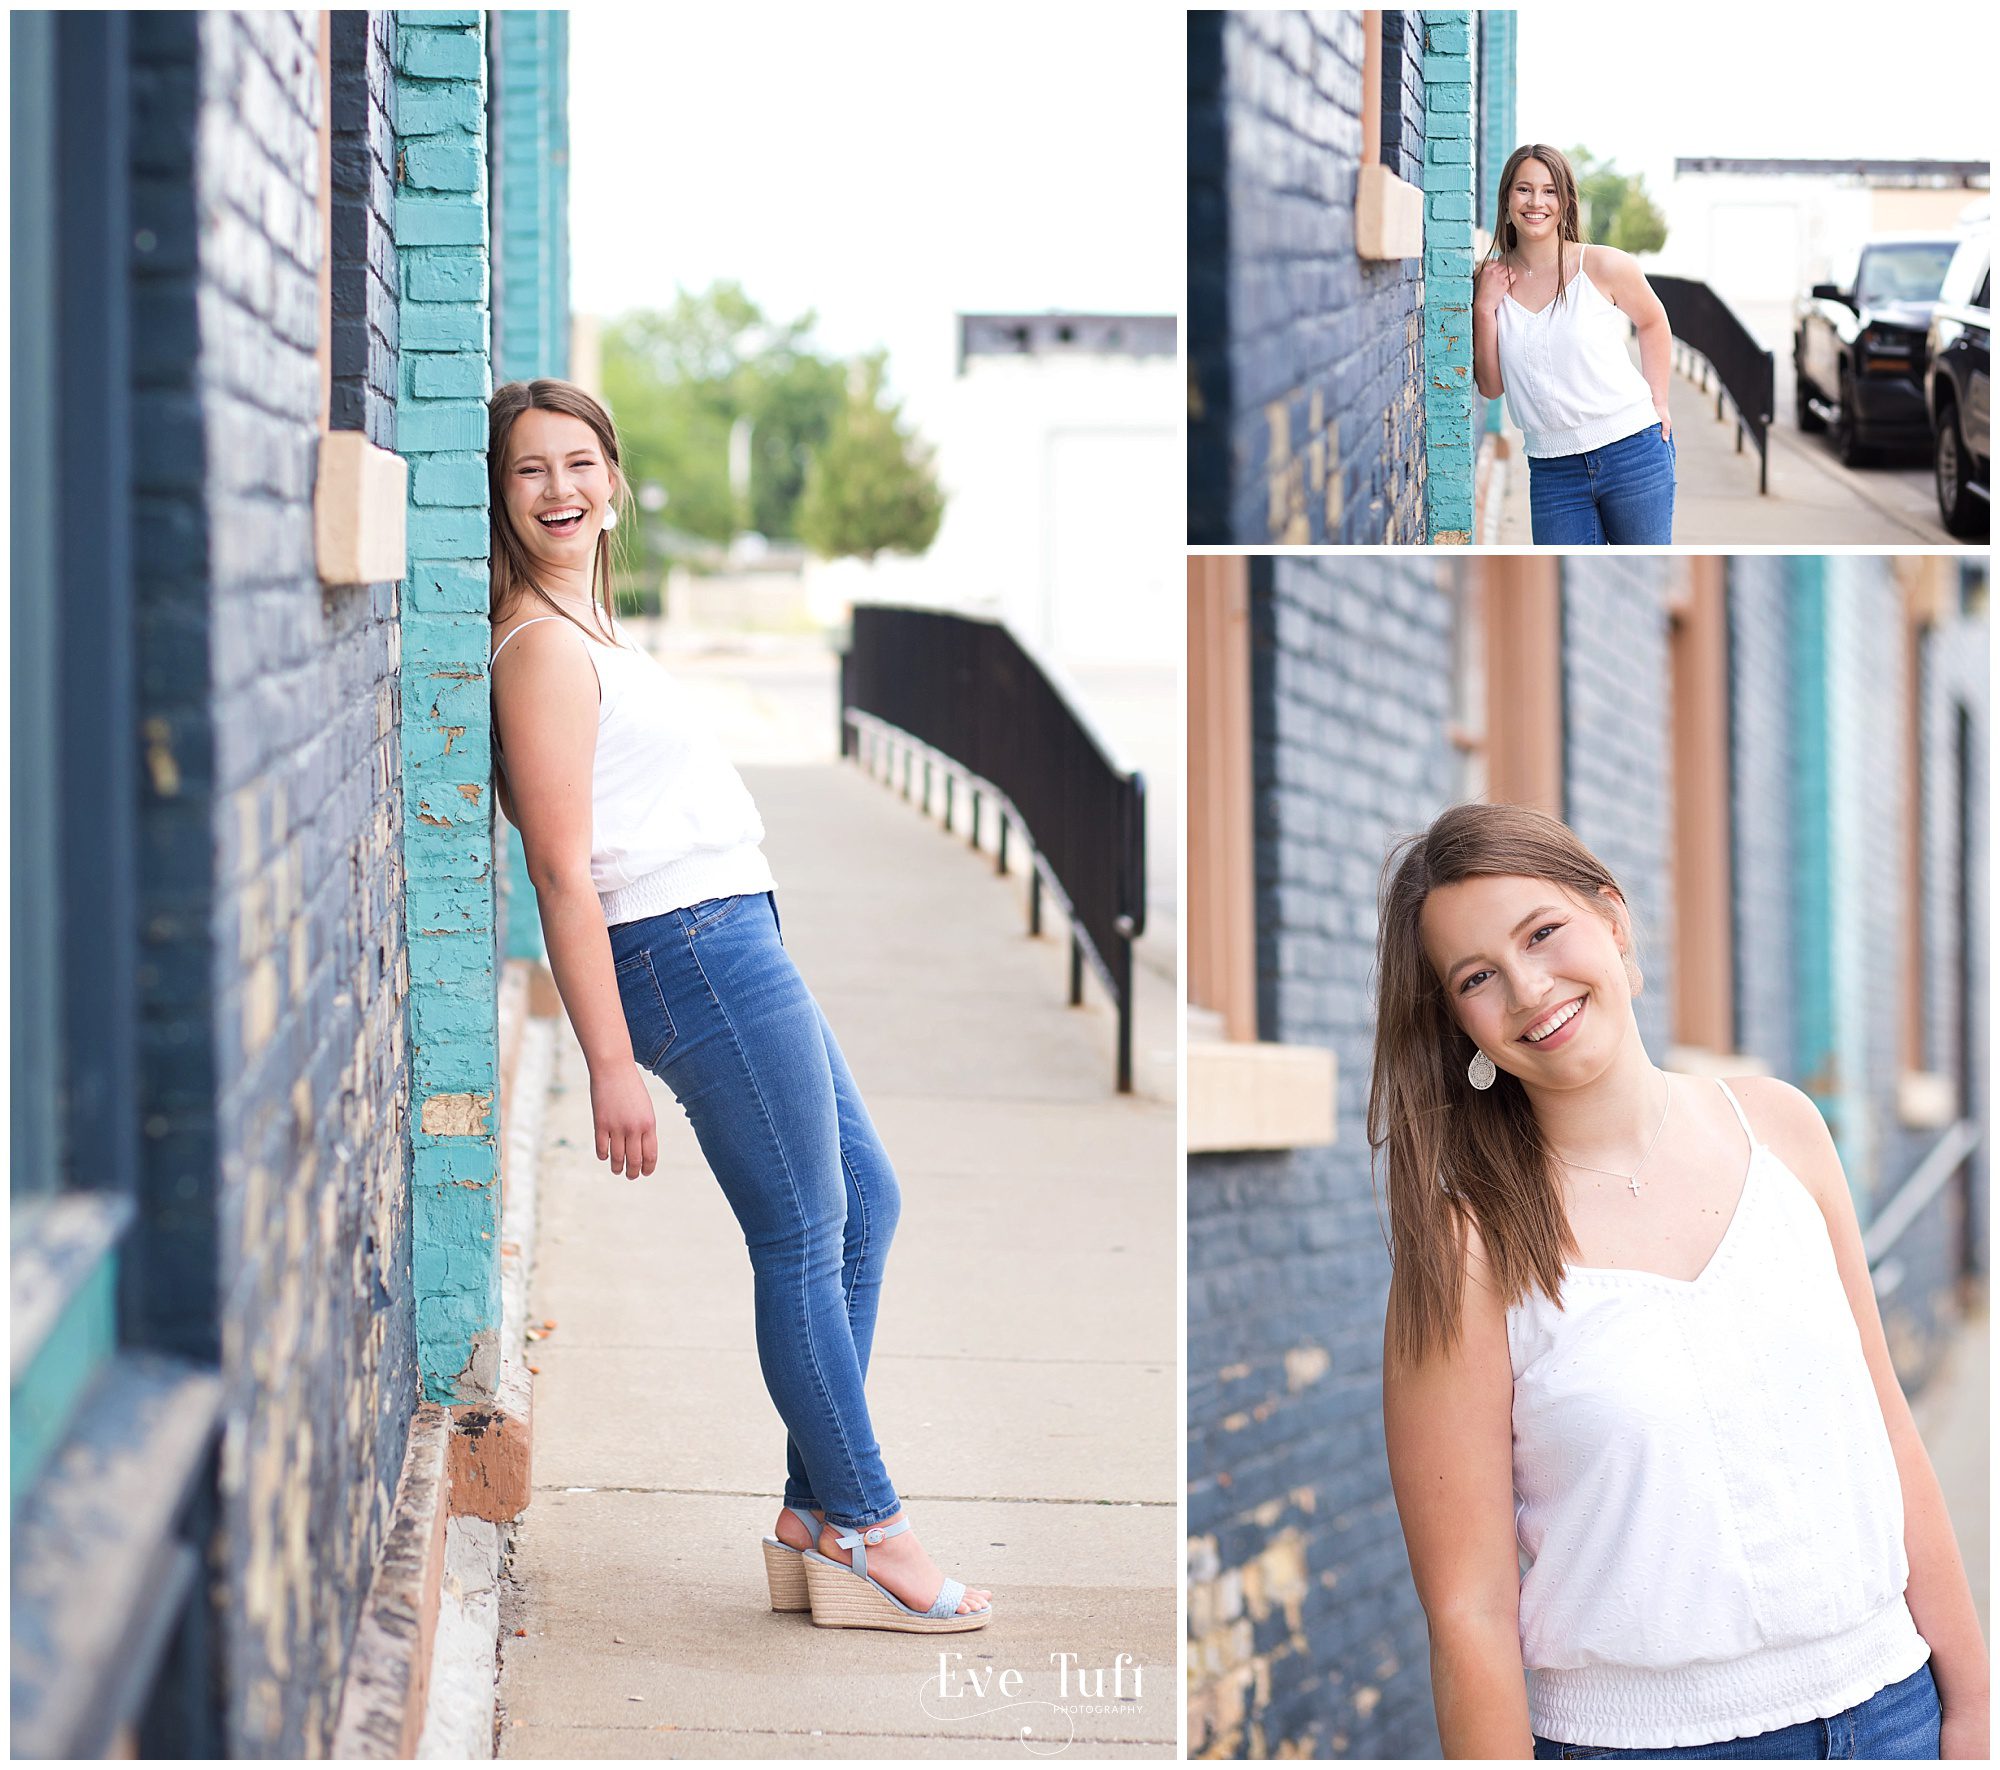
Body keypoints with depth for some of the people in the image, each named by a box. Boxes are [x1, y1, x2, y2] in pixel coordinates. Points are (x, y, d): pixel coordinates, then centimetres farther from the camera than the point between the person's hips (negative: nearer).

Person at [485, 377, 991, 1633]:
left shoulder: (591, 630, 17)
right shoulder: (543, 645, -13)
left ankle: (817, 1517, 20)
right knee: (806, 1236, -4)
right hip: (694, 950, -11)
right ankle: (862, 1530, 6)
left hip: (739, 945, 11)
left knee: (868, 1201, 16)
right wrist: (610, 1062, -21)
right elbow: (563, 871, -18)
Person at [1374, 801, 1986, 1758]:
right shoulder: (1471, 1246, -12)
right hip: (1635, 1741, -3)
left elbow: (1888, 1437, 6)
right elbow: (1470, 1612, -12)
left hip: (1887, 1711, 4)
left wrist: (1969, 1713, 6)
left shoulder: (1777, 1124, 1)